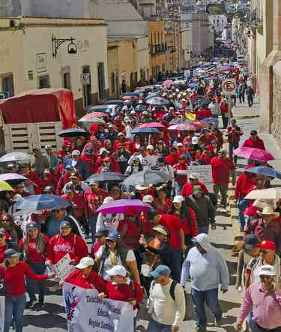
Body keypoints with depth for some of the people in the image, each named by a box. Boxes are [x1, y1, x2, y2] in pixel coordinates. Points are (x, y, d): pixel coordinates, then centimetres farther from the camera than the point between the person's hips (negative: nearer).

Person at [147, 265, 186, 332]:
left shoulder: (176, 288, -25)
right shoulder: (154, 284, -7)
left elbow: (181, 307, -19)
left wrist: (177, 324, -19)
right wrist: (149, 311, 16)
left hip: (169, 323, -6)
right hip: (154, 320, 6)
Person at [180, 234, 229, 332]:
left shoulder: (216, 253, -16)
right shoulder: (192, 251, -6)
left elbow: (223, 270, -6)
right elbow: (186, 267, 4)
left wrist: (225, 285, -1)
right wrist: (182, 283, 6)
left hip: (211, 287, -3)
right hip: (196, 286, 3)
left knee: (213, 305, 8)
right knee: (198, 307, 12)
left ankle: (218, 315, 43)